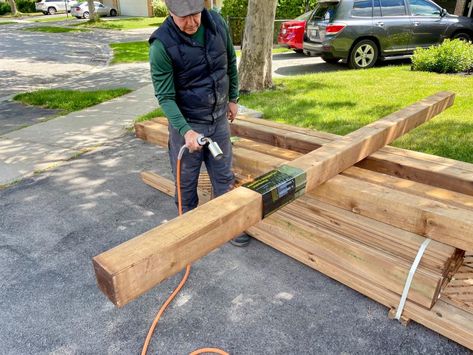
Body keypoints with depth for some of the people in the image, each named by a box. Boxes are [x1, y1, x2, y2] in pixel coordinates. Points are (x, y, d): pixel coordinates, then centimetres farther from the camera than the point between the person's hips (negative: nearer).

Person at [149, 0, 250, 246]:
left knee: (224, 175, 12)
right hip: (187, 123, -4)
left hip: (219, 118, 4)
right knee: (186, 181, 10)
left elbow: (230, 63, 9)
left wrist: (233, 98, 13)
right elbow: (165, 96, -19)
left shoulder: (217, 23, -6)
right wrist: (185, 130, -30)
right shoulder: (162, 45, -20)